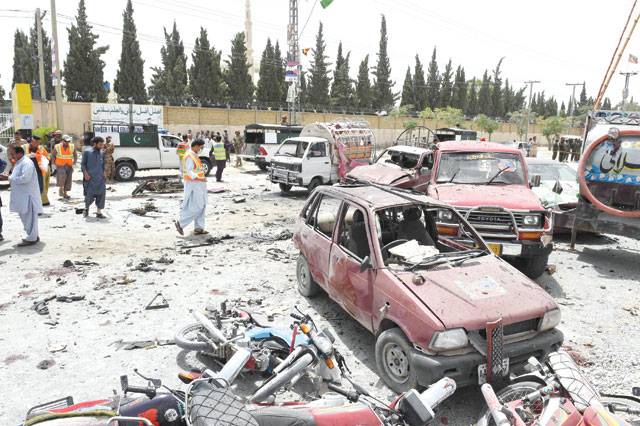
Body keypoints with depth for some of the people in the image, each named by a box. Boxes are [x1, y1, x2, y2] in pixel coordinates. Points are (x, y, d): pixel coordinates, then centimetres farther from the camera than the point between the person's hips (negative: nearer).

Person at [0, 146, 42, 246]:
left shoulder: (27, 163, -16)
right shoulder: (19, 163, 16)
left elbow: (25, 178, -25)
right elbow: (17, 177, 21)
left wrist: (9, 178, -19)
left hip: (28, 195, -10)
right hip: (22, 195, 10)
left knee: (29, 217, -4)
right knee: (25, 216, 15)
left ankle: (31, 239, 2)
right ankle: (33, 236, 24)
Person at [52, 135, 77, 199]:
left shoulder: (72, 147, 0)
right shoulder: (57, 147, -7)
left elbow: (75, 155, 14)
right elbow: (53, 155, 5)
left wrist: (74, 162, 4)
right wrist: (54, 163, -4)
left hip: (69, 166, 3)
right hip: (60, 165, -3)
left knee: (68, 179, 4)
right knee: (62, 175, -27)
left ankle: (65, 193, 15)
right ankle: (60, 188, -8)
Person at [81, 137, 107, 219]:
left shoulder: (102, 153, 11)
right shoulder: (87, 152, 0)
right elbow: (83, 164, 1)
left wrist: (103, 173, 6)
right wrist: (85, 173, -11)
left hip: (100, 178, 3)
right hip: (90, 178, -3)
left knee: (101, 195, -3)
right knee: (89, 195, -2)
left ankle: (99, 212, 6)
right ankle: (86, 208, 27)